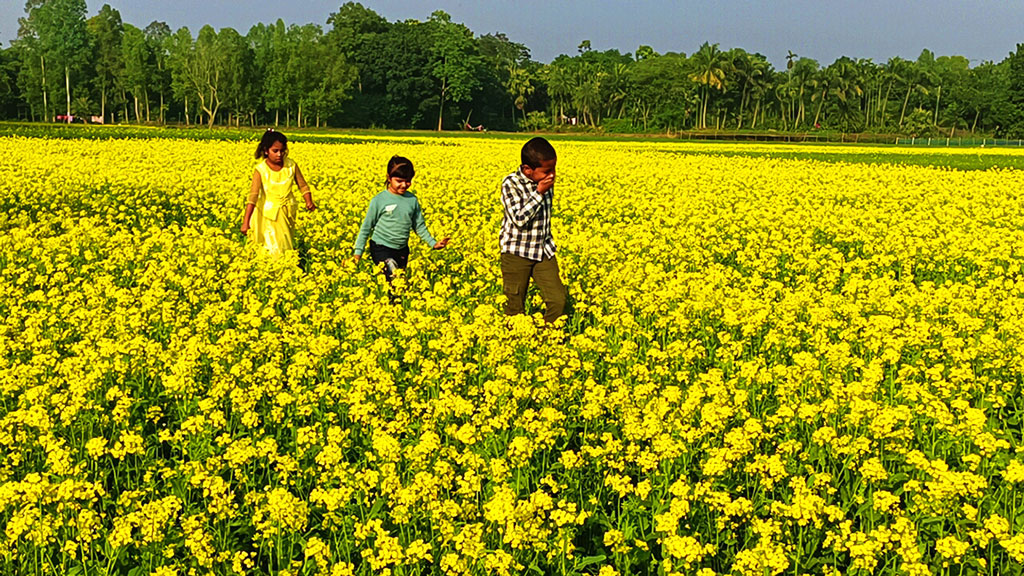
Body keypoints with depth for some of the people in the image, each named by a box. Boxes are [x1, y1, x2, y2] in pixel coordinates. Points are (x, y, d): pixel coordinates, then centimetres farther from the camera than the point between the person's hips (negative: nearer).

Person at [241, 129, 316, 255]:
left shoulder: (291, 165, -7)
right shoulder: (260, 170, -17)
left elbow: (303, 186, 2)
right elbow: (253, 196, -24)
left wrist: (309, 202, -18)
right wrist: (245, 222, -31)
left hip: (287, 212, 3)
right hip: (269, 213, -3)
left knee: (285, 245, 15)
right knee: (273, 248, -1)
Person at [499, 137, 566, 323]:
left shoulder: (545, 182, 0)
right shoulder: (511, 184, -18)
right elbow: (519, 219, -27)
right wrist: (539, 193, -27)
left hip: (544, 252, 5)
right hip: (516, 253, -5)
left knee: (558, 301, -3)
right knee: (515, 307, 5)